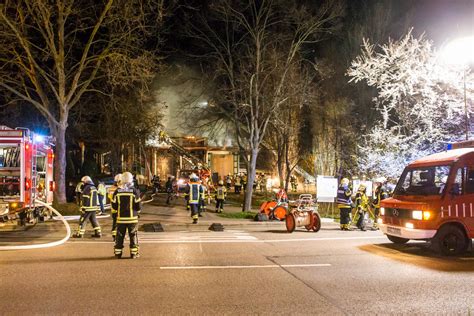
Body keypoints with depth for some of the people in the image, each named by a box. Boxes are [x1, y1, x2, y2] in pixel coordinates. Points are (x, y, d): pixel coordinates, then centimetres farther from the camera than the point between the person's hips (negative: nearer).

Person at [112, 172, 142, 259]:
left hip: (121, 218, 2)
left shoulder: (117, 191, -2)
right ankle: (134, 253, 10)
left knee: (120, 236, 11)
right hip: (132, 218, -2)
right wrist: (137, 211, 15)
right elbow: (138, 206, -7)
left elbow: (114, 205, 3)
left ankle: (118, 253, 16)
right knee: (133, 235, 8)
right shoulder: (134, 191, -10)